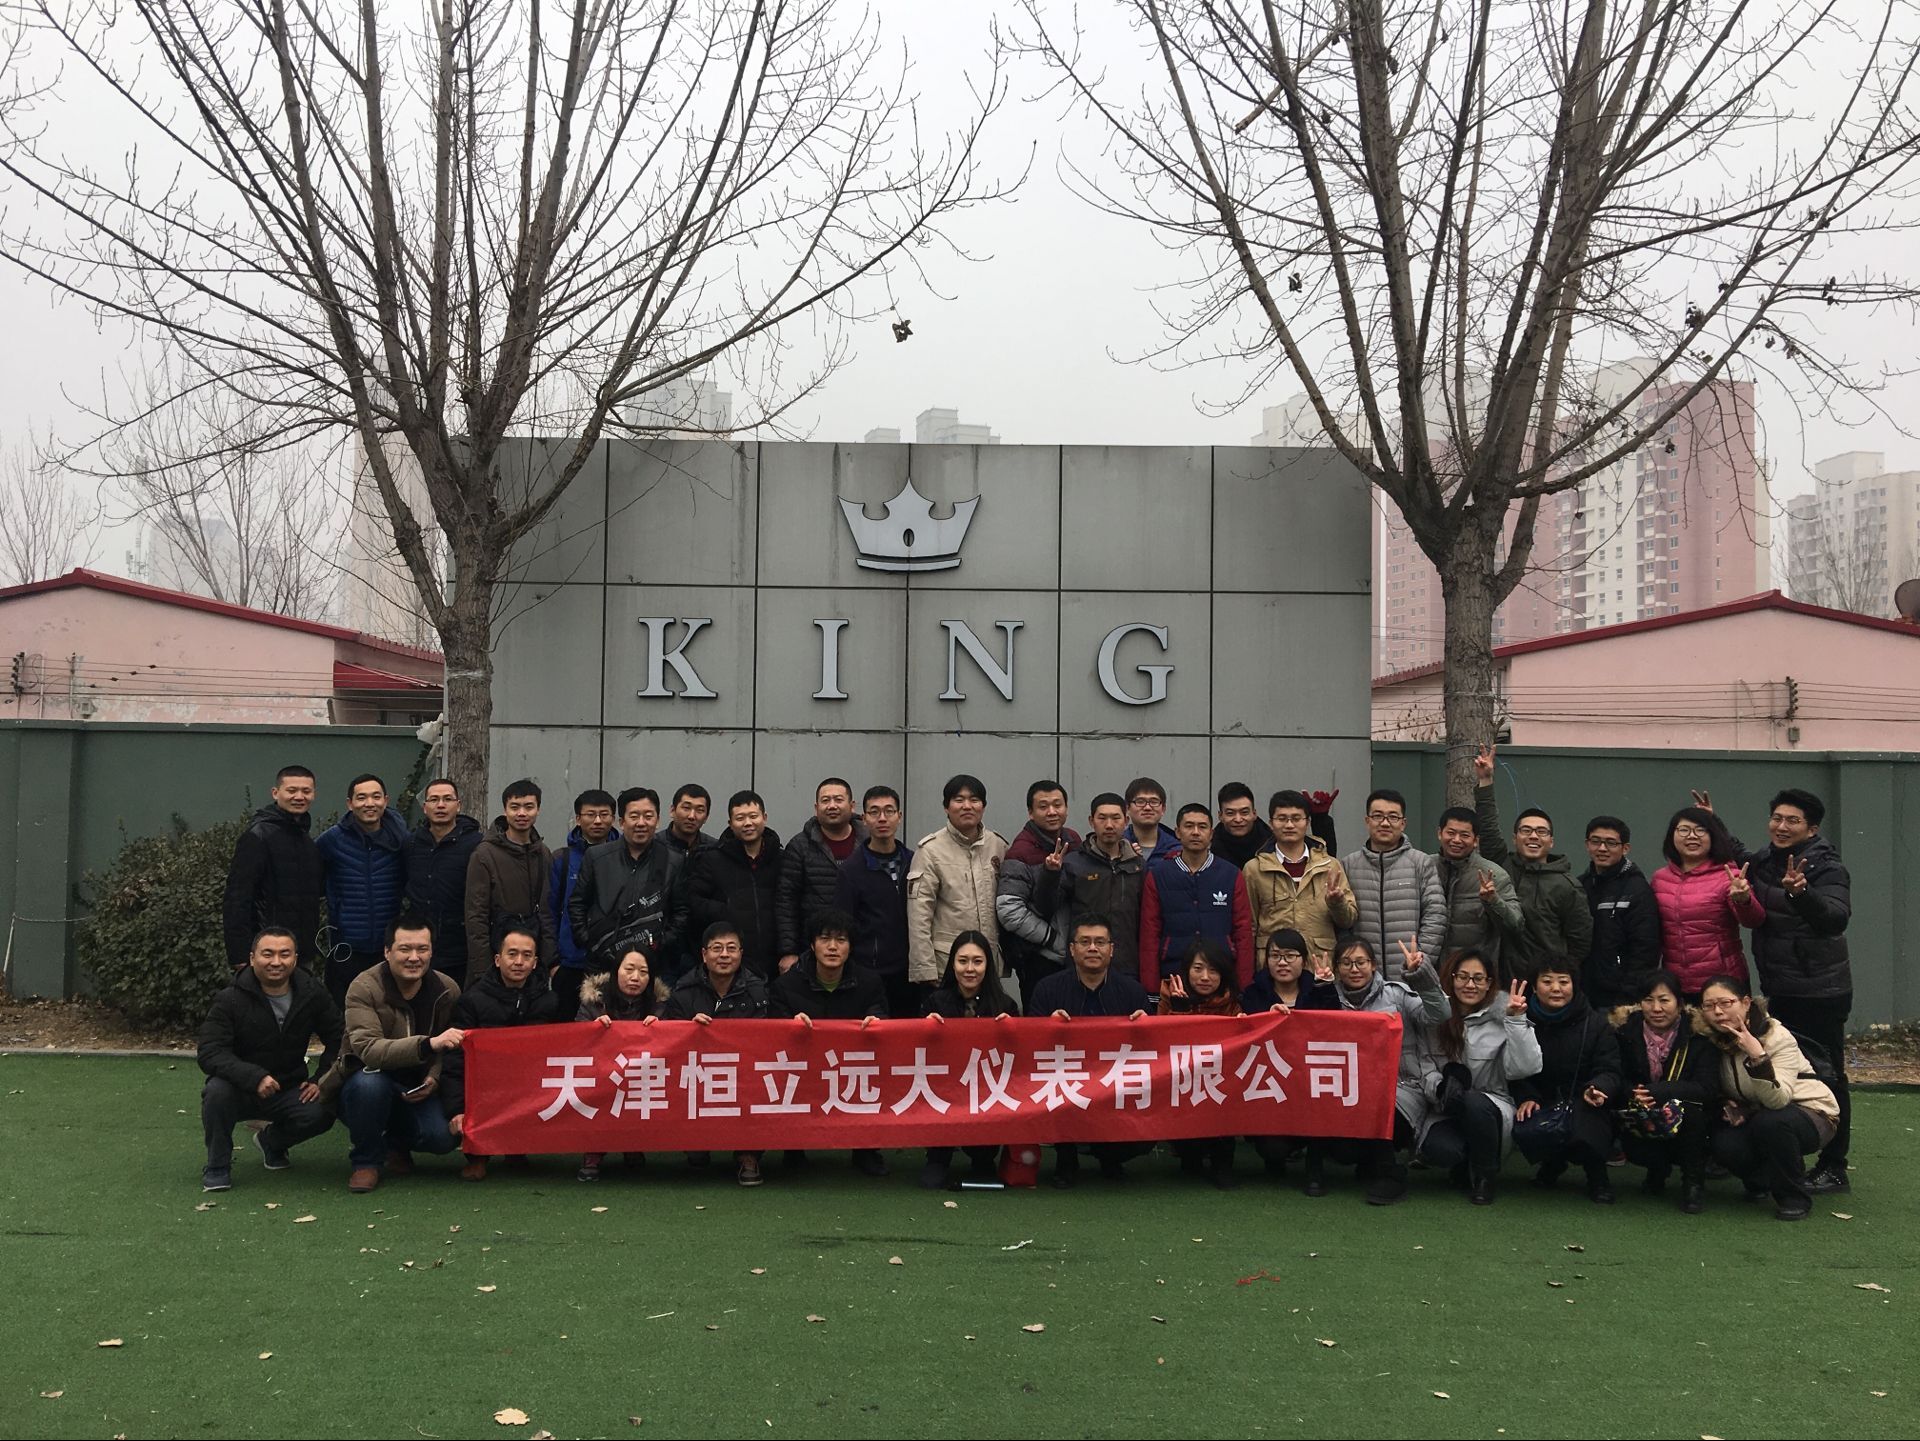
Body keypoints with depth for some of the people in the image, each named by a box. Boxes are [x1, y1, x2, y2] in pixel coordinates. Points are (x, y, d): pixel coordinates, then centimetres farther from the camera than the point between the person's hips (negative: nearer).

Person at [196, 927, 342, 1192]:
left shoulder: (312, 994, -3)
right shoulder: (230, 1001, -13)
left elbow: (338, 1039, 5)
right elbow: (210, 1053, -23)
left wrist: (321, 1079, -10)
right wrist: (255, 1077, -37)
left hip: (289, 1091, 3)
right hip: (241, 1091, -2)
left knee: (321, 1113, -26)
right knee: (218, 1091, -35)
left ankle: (272, 1141, 11)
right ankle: (217, 1166, -9)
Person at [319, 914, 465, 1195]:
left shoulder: (448, 990, -5)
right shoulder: (364, 988, -17)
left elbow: (451, 1050, 8)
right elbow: (368, 1049, -33)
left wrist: (434, 1079, -15)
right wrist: (428, 1044, -47)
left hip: (417, 1091, 3)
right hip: (368, 1086, -3)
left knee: (445, 1137, -24)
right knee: (369, 1081, -38)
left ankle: (397, 1144, 13)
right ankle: (366, 1160, -10)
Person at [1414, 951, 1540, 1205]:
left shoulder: (1500, 1016, -1)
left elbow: (1523, 1068, -13)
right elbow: (1424, 1069, -4)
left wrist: (1516, 1020, -19)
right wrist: (1440, 1088, -25)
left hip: (1491, 1107, 0)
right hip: (1445, 1113, 0)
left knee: (1475, 1103, -36)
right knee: (1437, 1149, -33)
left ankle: (1484, 1177, -7)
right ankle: (1465, 1168, 7)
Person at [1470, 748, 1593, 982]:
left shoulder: (1567, 886, 0)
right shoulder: (1503, 866, 8)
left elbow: (1581, 940, 4)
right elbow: (1487, 829, 2)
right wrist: (1485, 782, -2)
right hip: (1502, 981, 2)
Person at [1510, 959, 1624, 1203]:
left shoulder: (1595, 1024, 0)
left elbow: (1609, 1071, -6)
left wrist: (1597, 1090, -29)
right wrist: (1526, 1097, -17)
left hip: (1582, 1103, -1)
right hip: (1543, 1103, 1)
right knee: (1524, 1131, -31)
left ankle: (1597, 1175, 1)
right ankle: (1552, 1162, 10)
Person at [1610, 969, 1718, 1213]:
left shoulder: (1698, 1031, -14)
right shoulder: (1626, 1029, -7)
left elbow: (1708, 1088, -21)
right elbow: (1620, 1079, -1)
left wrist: (1654, 1092, -30)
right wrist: (1634, 1095, -25)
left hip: (1688, 1124, -2)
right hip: (1643, 1123, 2)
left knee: (1690, 1107, -33)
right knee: (1631, 1146, -29)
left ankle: (1694, 1182, -9)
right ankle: (1658, 1170, 12)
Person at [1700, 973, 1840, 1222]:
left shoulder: (1778, 1037, -22)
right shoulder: (1716, 1042, -6)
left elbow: (1779, 1100, -35)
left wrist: (1758, 1057, -47)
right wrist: (1730, 1108, -13)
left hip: (1813, 1115, -4)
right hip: (1759, 1116, 5)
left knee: (1770, 1122, -38)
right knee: (1723, 1144, -27)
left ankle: (1796, 1197, -14)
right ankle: (1761, 1181, 8)